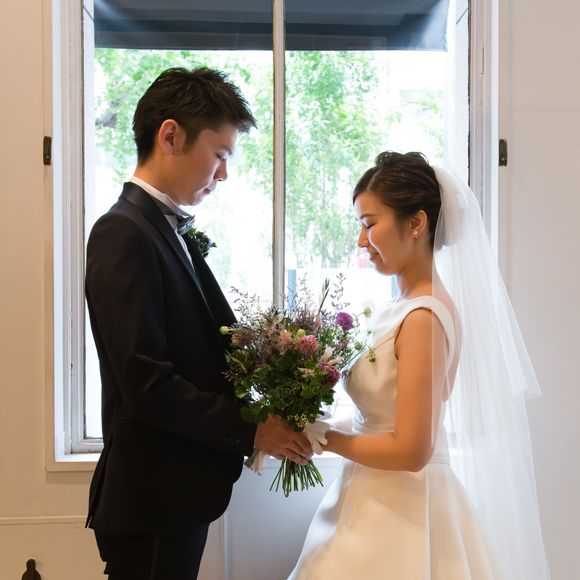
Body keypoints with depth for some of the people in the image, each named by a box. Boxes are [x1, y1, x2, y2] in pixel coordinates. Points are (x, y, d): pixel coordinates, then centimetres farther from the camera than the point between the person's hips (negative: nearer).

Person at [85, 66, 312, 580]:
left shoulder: (171, 232, 10)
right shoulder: (124, 234, -18)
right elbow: (148, 384, -23)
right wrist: (252, 432, -16)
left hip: (177, 496, 9)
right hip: (152, 502, -9)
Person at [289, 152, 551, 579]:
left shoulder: (424, 317, -21)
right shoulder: (407, 306, 4)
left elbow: (410, 450, -23)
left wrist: (323, 438, -13)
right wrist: (323, 430, 3)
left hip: (400, 514, -8)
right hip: (385, 503, 8)